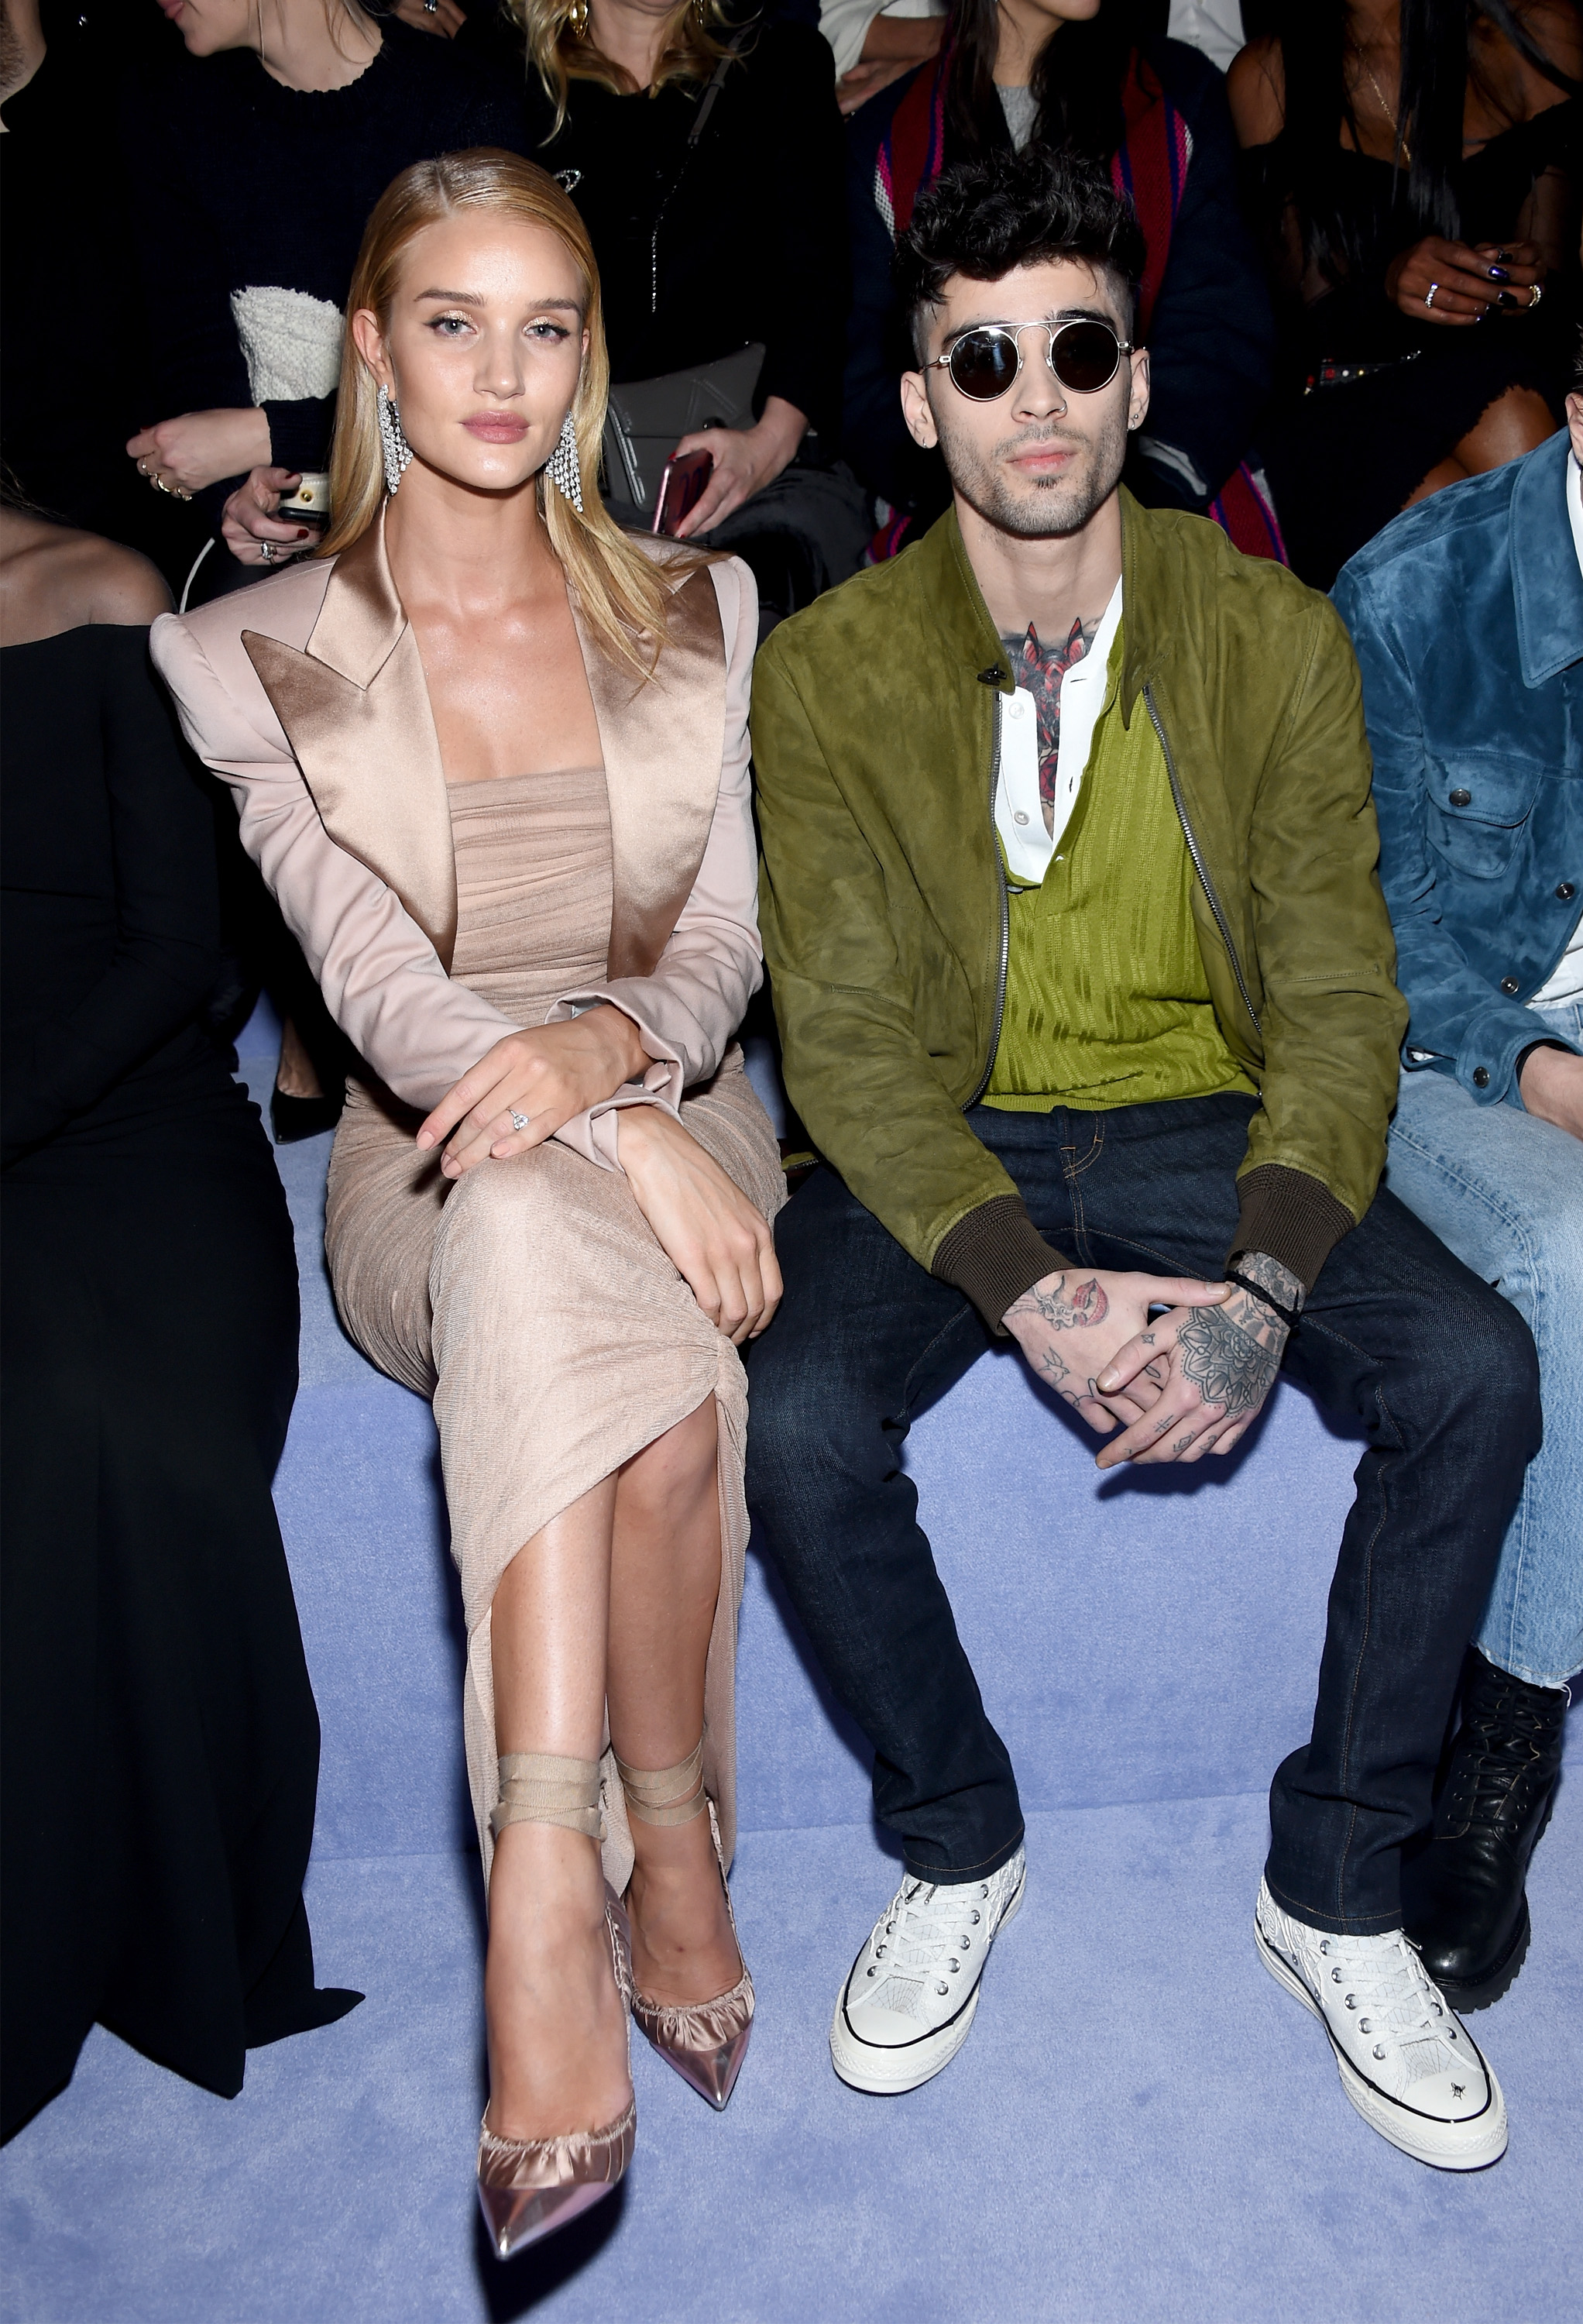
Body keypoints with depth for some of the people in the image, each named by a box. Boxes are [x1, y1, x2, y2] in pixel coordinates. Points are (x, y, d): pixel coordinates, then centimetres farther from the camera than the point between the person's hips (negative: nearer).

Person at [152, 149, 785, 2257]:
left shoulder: (699, 615, 9)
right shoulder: (248, 657, 1)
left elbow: (722, 949, 3)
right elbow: (375, 981, -12)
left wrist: (613, 1042, -22)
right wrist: (621, 1135, -29)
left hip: (667, 1125, 2)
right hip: (426, 1181, -1)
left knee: (546, 1247, -35)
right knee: (537, 1212, -38)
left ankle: (548, 1896, -24)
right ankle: (671, 1865, -32)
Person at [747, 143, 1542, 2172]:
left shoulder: (1274, 636, -4)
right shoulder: (826, 672, -6)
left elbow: (1338, 1001, -6)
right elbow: (844, 1038, -10)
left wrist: (1262, 1285, -24)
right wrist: (1034, 1291, -25)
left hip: (1209, 1125, 1)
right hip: (946, 1148, 0)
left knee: (1475, 1373, -23)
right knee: (794, 1420, -28)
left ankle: (1336, 1888, 0)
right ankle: (957, 1846, 2)